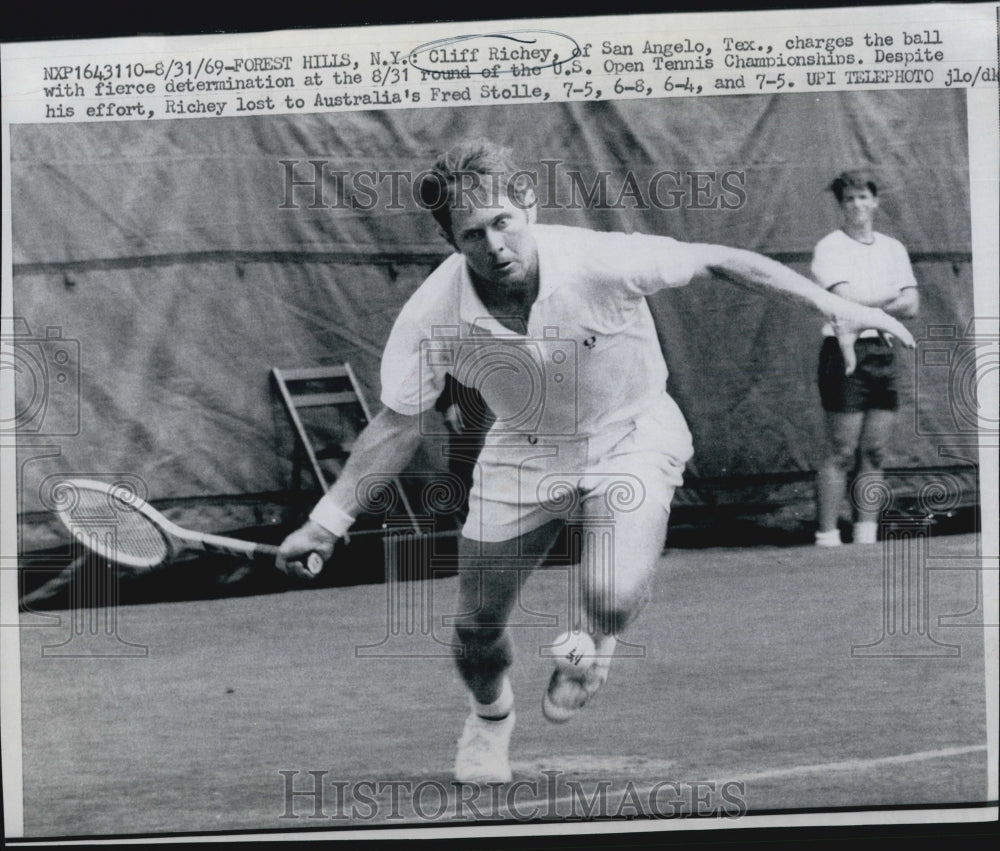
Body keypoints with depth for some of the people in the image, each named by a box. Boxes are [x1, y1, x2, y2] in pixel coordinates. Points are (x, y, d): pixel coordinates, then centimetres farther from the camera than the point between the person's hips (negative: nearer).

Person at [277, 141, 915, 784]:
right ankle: (491, 715, 42)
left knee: (612, 596, -27)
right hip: (523, 454, 2)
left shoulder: (601, 262, -29)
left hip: (632, 439, -2)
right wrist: (327, 521, -13)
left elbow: (719, 262, -17)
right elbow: (397, 426, -10)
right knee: (477, 631, 3)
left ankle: (594, 640, 15)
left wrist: (833, 304, -17)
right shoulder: (431, 317, -22)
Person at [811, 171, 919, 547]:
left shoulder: (893, 248, 15)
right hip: (847, 352, -5)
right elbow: (847, 300, -14)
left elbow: (911, 307, 5)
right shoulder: (830, 247, -2)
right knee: (842, 455, -8)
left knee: (874, 455, 5)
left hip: (884, 352, 5)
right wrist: (890, 296, -1)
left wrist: (866, 308, -8)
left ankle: (866, 539, 11)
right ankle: (827, 540, -4)